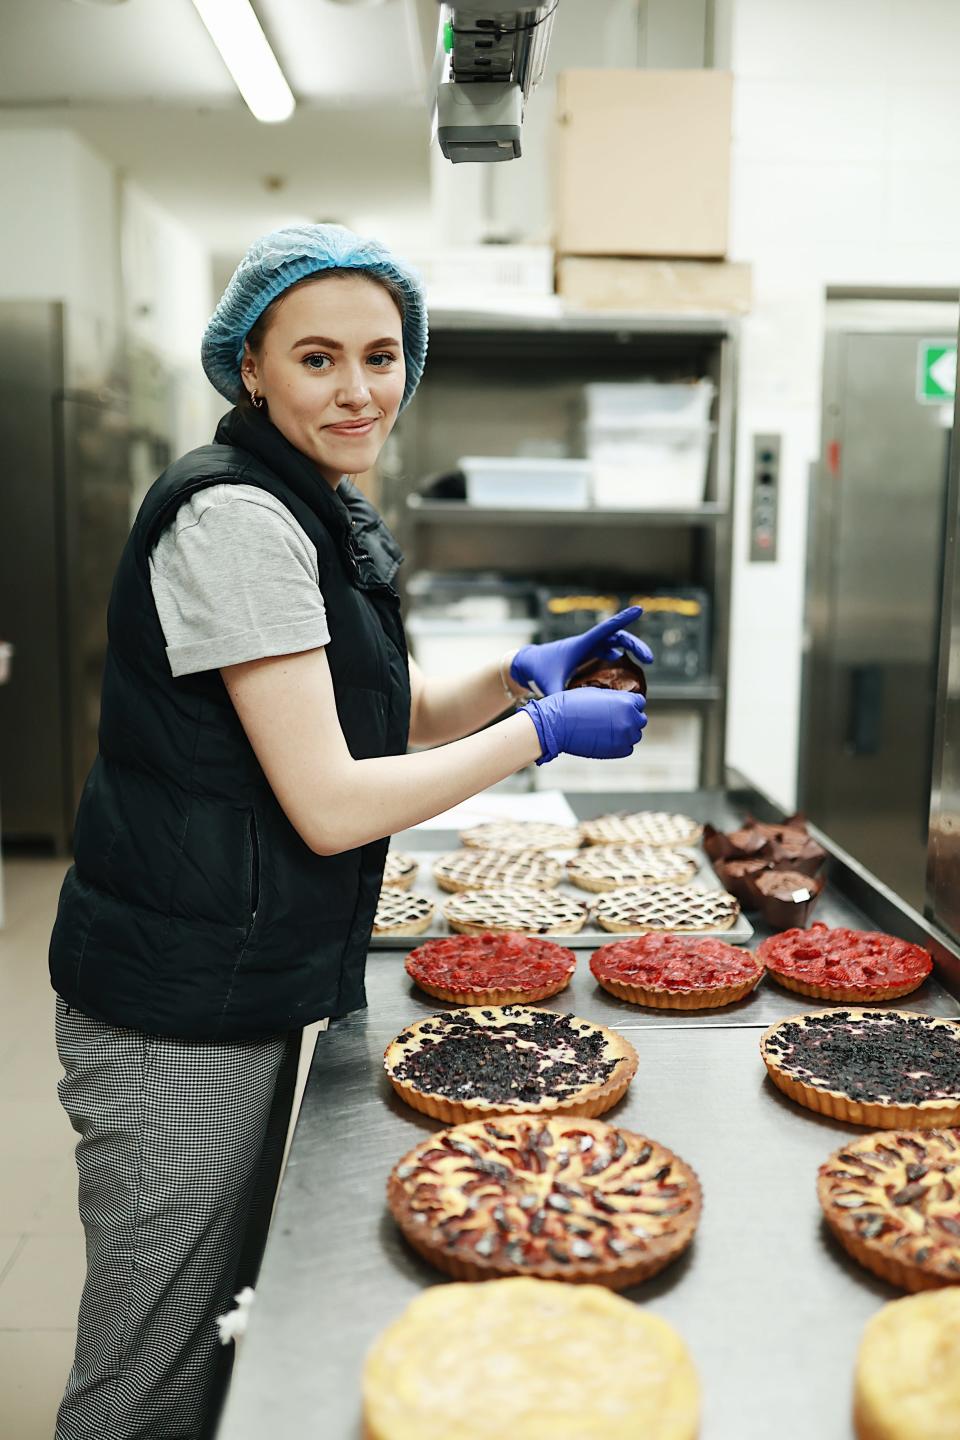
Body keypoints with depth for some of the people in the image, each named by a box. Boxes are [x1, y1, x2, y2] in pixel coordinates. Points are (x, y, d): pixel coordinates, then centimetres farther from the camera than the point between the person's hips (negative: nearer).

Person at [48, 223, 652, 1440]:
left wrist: (524, 672, 1)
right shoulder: (236, 516, -19)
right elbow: (331, 806, -22)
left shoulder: (320, 513, 11)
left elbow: (394, 714, 18)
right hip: (176, 1011, -9)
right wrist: (543, 731, -14)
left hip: (248, 993, 9)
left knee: (230, 1333, 25)